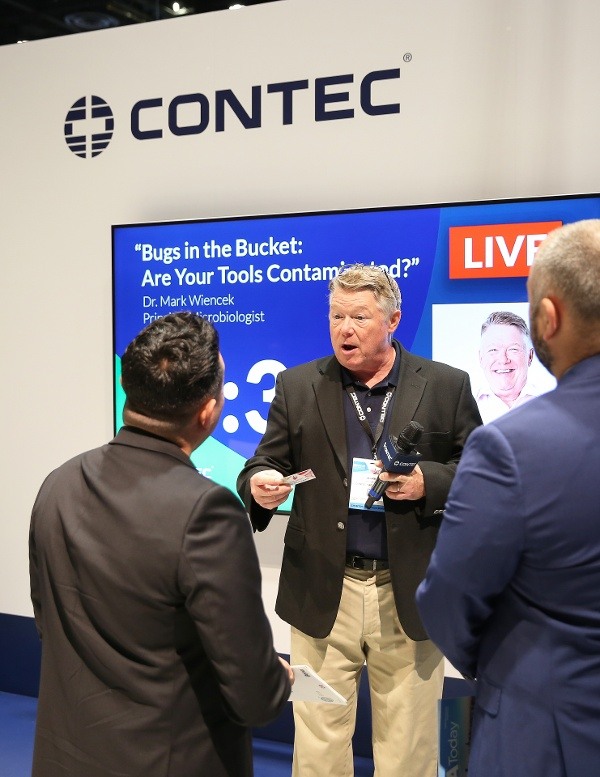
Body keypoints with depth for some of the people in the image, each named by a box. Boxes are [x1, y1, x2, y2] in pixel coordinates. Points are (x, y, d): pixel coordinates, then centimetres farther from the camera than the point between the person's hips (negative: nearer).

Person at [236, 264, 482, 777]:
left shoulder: (446, 386, 0)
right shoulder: (298, 386, 3)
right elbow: (268, 462, 4)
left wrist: (428, 482, -15)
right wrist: (260, 485, -19)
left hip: (409, 594, 0)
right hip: (323, 594, 1)